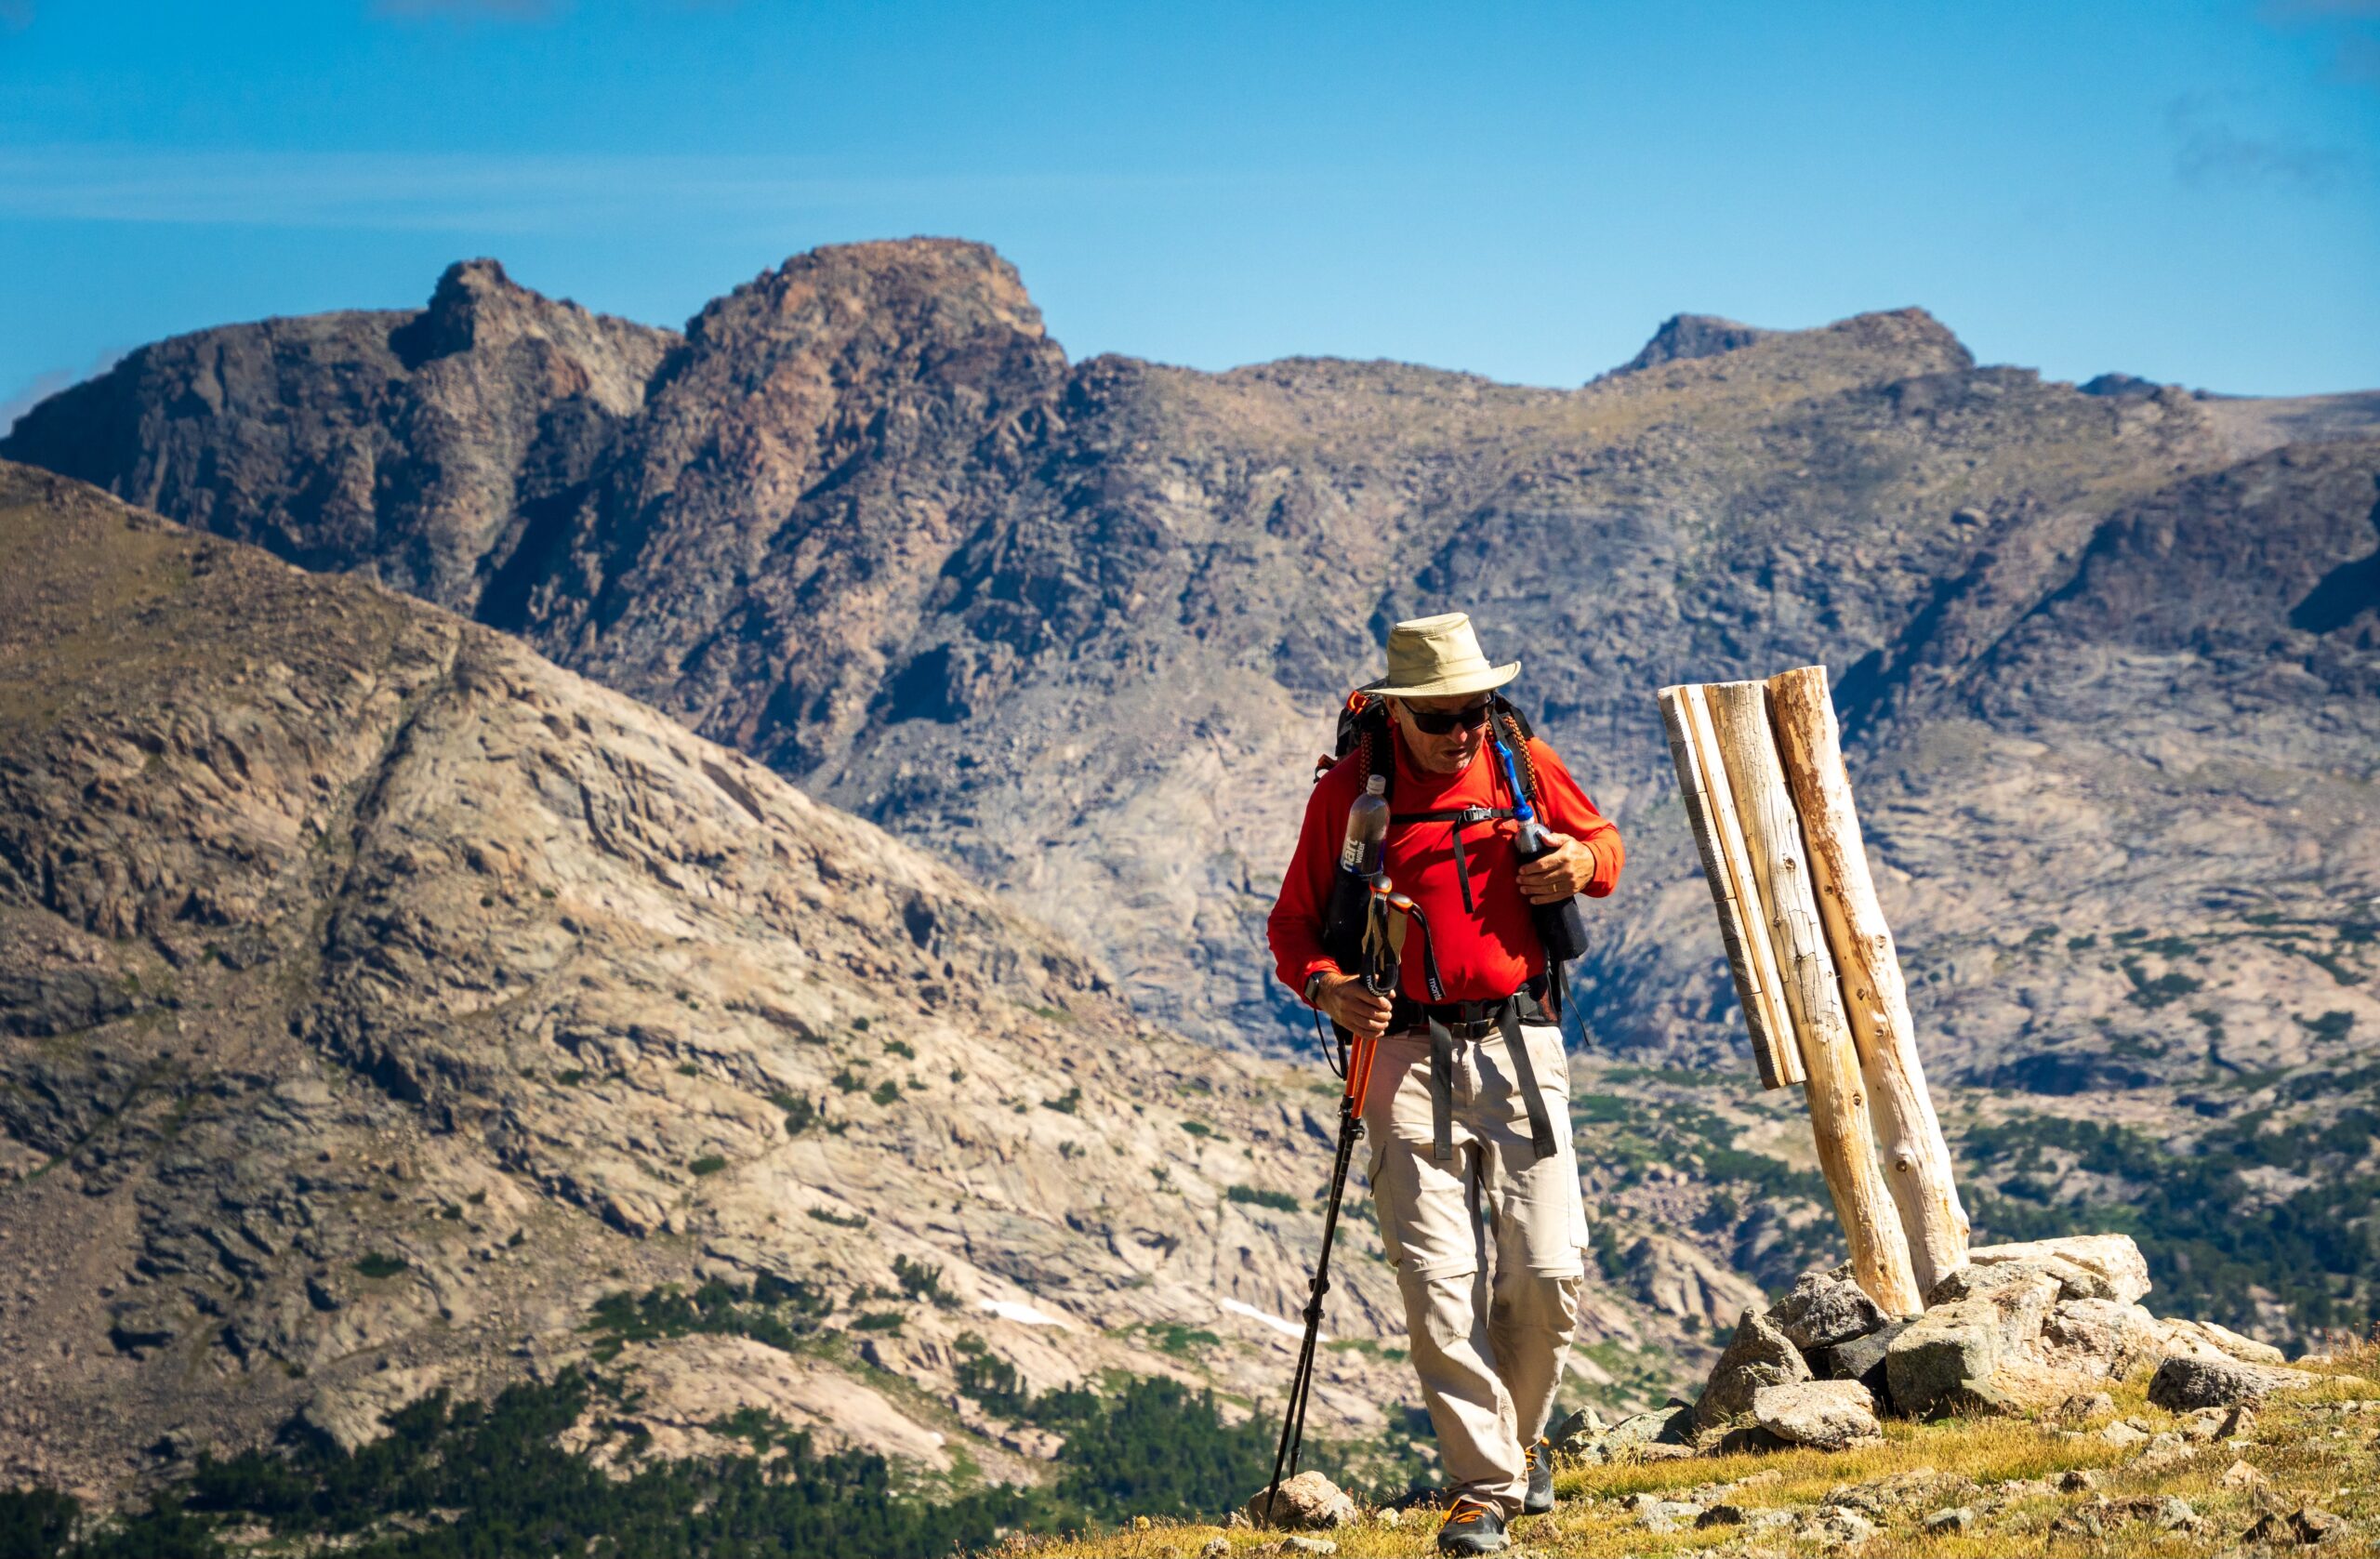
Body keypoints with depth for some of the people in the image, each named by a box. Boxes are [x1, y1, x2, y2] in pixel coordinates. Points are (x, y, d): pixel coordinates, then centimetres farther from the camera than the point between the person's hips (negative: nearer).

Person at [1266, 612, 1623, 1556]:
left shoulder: (1524, 764, 6)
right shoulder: (1348, 791, 0)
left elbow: (1604, 841, 22)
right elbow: (1293, 923, 6)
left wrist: (1583, 861, -3)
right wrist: (1324, 987, -15)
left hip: (1519, 1043, 2)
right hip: (1408, 1050, -1)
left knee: (1549, 1272, -3)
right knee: (1436, 1278, -8)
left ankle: (1520, 1433, 23)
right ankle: (1482, 1481, 2)